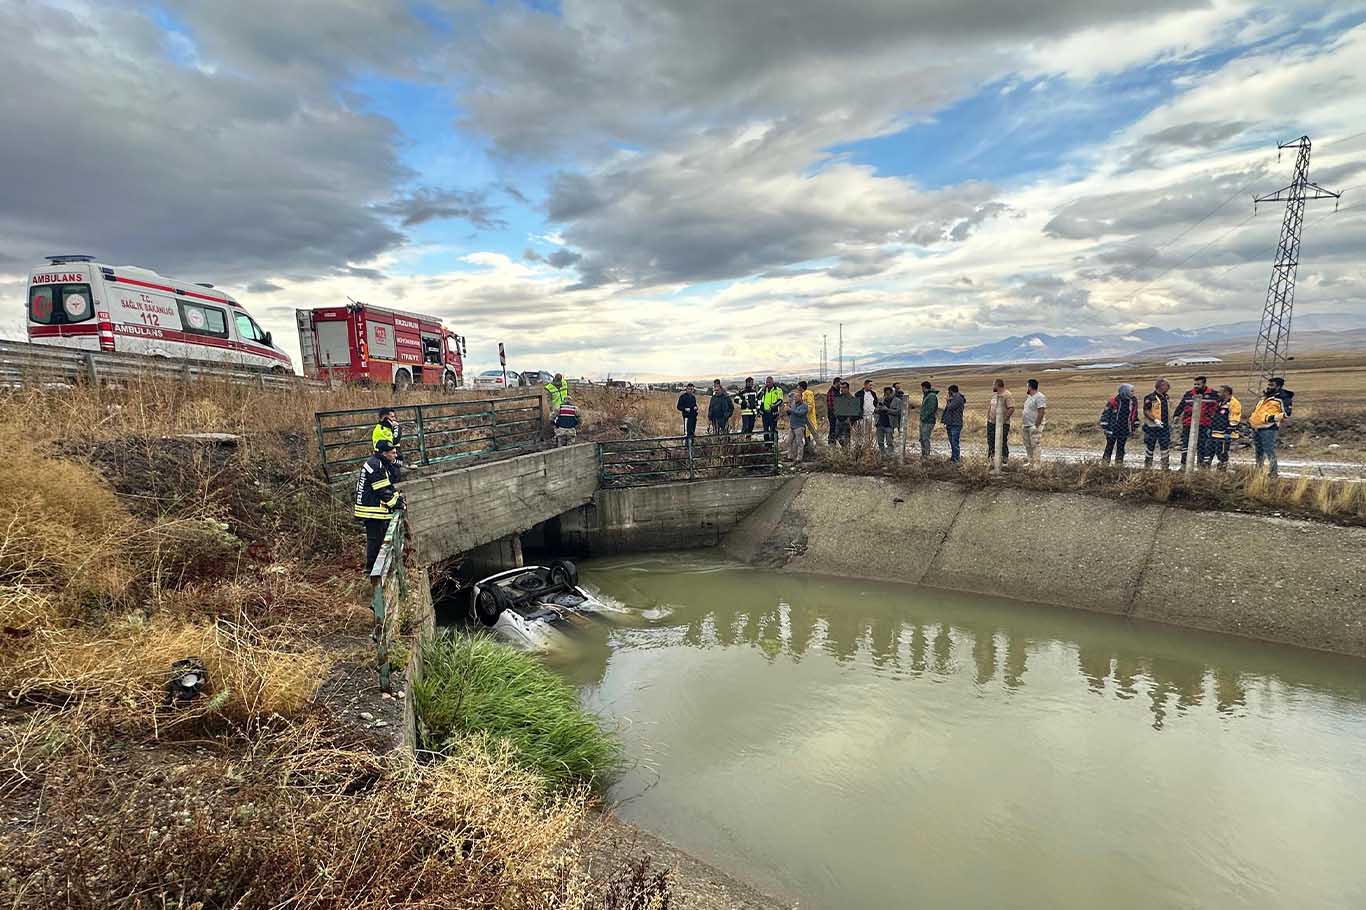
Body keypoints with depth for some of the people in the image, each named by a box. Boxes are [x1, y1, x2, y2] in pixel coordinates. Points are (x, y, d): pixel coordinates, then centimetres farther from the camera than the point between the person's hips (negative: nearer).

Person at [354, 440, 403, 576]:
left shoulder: (382, 464, 14)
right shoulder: (375, 465, -20)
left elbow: (389, 485, 19)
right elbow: (383, 490, -21)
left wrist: (398, 497, 6)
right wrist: (395, 503, -14)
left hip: (377, 507, 11)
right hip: (372, 510, -11)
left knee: (381, 536, 18)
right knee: (375, 538, -4)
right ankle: (371, 568, 5)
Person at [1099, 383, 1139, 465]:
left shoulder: (1133, 401, 4)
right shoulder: (1114, 401, -13)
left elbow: (1135, 415, 17)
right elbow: (1105, 413, -7)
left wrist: (1135, 427, 18)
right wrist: (1104, 426, -7)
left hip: (1124, 430, 4)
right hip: (1112, 430, -4)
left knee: (1121, 448, 10)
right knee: (1109, 447, 2)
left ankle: (1119, 464, 17)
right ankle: (1104, 464, 8)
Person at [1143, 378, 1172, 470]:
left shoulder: (1166, 397, 13)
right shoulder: (1150, 397, -10)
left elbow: (1168, 412, 22)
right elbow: (1146, 411, -14)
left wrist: (1170, 423, 19)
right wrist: (1155, 420, -24)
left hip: (1164, 427, 7)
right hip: (1152, 428, -7)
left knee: (1166, 448, 7)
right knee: (1150, 448, 3)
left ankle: (1166, 467, 14)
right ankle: (1147, 467, 12)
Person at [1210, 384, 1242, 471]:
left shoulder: (1234, 404, -14)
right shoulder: (1221, 402, 17)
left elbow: (1234, 420, -18)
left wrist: (1228, 433, -21)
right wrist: (1211, 428, 23)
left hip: (1225, 434, -10)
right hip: (1216, 433, 10)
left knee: (1222, 452, -5)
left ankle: (1223, 469, 3)